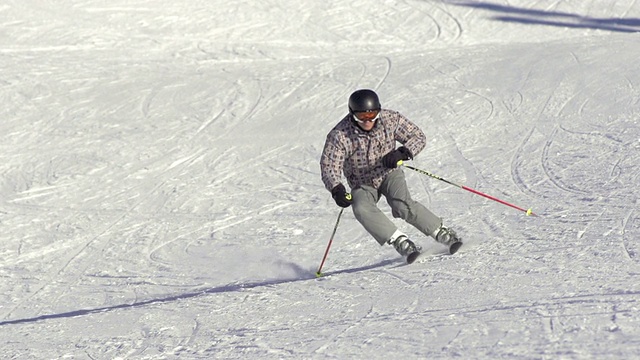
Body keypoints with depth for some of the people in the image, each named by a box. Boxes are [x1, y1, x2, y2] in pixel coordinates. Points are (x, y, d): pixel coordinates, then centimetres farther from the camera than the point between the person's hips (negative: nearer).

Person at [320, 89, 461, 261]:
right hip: (362, 185, 0)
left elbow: (418, 136, -8)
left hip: (390, 174, 0)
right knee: (362, 209, -32)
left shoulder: (391, 119, -16)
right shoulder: (339, 136, -21)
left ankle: (442, 232, -13)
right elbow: (329, 166, -22)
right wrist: (337, 190, -42)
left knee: (403, 206, -28)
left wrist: (402, 153, -28)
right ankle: (399, 241, -27)